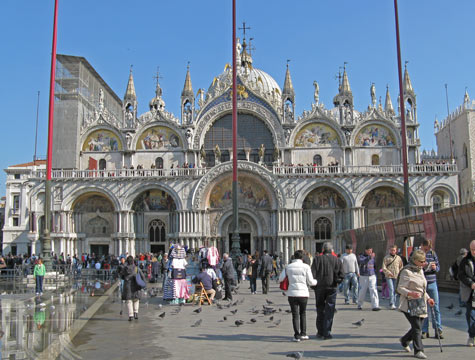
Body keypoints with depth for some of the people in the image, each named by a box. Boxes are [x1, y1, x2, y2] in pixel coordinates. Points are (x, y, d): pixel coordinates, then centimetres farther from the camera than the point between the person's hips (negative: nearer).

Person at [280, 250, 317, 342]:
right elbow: (310, 282, -3)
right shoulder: (306, 267, -4)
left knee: (295, 315, 6)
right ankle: (303, 333, 18)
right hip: (303, 293, 0)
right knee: (303, 313, 18)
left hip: (292, 294, 1)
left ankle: (297, 335, 1)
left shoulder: (288, 267, 1)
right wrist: (317, 281, 17)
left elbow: (280, 278, 0)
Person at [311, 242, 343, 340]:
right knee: (329, 311, 4)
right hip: (332, 288, 0)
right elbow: (341, 276, -2)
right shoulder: (337, 260, 0)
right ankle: (327, 333, 0)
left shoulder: (317, 259, -3)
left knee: (320, 310, 12)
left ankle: (320, 332, 18)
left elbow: (313, 274, -9)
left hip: (319, 287, 0)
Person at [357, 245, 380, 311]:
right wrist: (370, 257, -39)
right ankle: (360, 305, 25)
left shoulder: (373, 257, 9)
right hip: (364, 276, -3)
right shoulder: (361, 256, -4)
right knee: (362, 291, 6)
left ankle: (375, 306, -13)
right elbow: (362, 262, -28)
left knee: (373, 290, -10)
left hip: (372, 276, 3)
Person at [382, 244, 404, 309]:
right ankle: (392, 304, -15)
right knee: (391, 289, -13)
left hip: (396, 277, 3)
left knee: (395, 290, 7)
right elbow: (384, 268, -3)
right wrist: (388, 272, -19)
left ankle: (394, 303, 17)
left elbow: (401, 267, 18)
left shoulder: (398, 258, 11)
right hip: (389, 277, -3)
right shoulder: (386, 258, 2)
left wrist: (399, 273, 1)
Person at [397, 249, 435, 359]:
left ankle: (404, 340, 35)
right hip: (410, 304, -8)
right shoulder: (406, 271, -13)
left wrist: (428, 298, 13)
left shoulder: (420, 270, 15)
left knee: (417, 327, 12)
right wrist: (411, 293, -32)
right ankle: (418, 350, 0)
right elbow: (400, 288, -15)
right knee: (417, 328, -10)